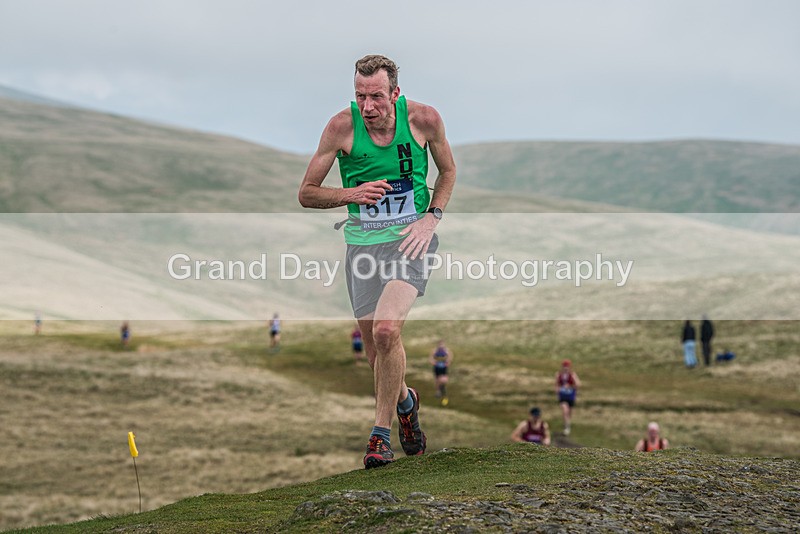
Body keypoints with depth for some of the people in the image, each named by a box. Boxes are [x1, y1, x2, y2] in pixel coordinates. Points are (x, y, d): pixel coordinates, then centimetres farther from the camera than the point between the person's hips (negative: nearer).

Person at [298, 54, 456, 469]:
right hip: (363, 243, 2)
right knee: (375, 352, 6)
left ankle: (381, 434, -9)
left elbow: (448, 171, 12)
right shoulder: (342, 126, -10)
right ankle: (405, 402, 41)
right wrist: (351, 194, -18)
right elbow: (306, 194, -1)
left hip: (411, 238, -2)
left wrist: (431, 218, -3)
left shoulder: (424, 119, -9)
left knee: (386, 330, -24)